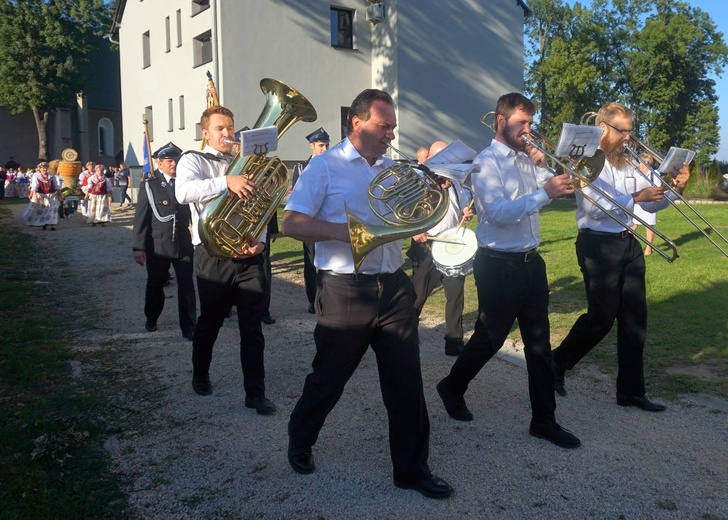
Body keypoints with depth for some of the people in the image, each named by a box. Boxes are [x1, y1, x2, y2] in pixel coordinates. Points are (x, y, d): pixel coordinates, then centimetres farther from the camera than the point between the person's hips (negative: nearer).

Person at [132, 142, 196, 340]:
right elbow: (141, 218, -3)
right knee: (155, 285, 15)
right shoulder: (149, 185, 0)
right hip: (157, 245, -1)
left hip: (184, 244, 1)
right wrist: (138, 247, -8)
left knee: (186, 286, -3)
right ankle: (151, 318, 38)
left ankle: (188, 326, 4)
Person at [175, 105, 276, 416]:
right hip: (213, 255, -3)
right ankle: (200, 376, 38)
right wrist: (226, 182, -36)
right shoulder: (193, 160, 0)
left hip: (248, 255, 3)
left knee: (252, 327, 2)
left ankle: (256, 393, 9)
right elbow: (184, 192, -22)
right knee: (210, 322, 14)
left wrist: (260, 240, -8)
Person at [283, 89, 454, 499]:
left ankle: (412, 467, 20)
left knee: (406, 381, 6)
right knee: (329, 377, 10)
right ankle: (300, 442, 37)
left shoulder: (396, 169, 12)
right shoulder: (326, 166, -4)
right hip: (345, 290, -4)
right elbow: (292, 224, -10)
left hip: (394, 287, 5)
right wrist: (343, 231, -22)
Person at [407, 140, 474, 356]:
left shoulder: (455, 184, 11)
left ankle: (454, 342, 17)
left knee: (456, 295, 6)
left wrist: (466, 215, -1)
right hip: (427, 249, -5)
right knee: (417, 296, 6)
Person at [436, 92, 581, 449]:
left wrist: (542, 165, -2)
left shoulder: (527, 159, 12)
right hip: (499, 266, -7)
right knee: (489, 339, 8)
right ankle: (452, 388, 34)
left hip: (530, 262, 7)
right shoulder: (486, 162, -11)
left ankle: (544, 420, 18)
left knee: (539, 343, 8)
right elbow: (500, 212, -24)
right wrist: (544, 193, -28)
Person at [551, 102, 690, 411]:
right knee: (601, 317, -3)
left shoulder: (626, 164, 13)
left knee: (635, 318, 6)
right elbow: (597, 208, -19)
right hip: (598, 245, -7)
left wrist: (674, 190, -3)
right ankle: (557, 364, 20)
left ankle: (631, 391, 15)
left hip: (628, 245, 8)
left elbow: (649, 204, 13)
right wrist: (636, 197, -23)